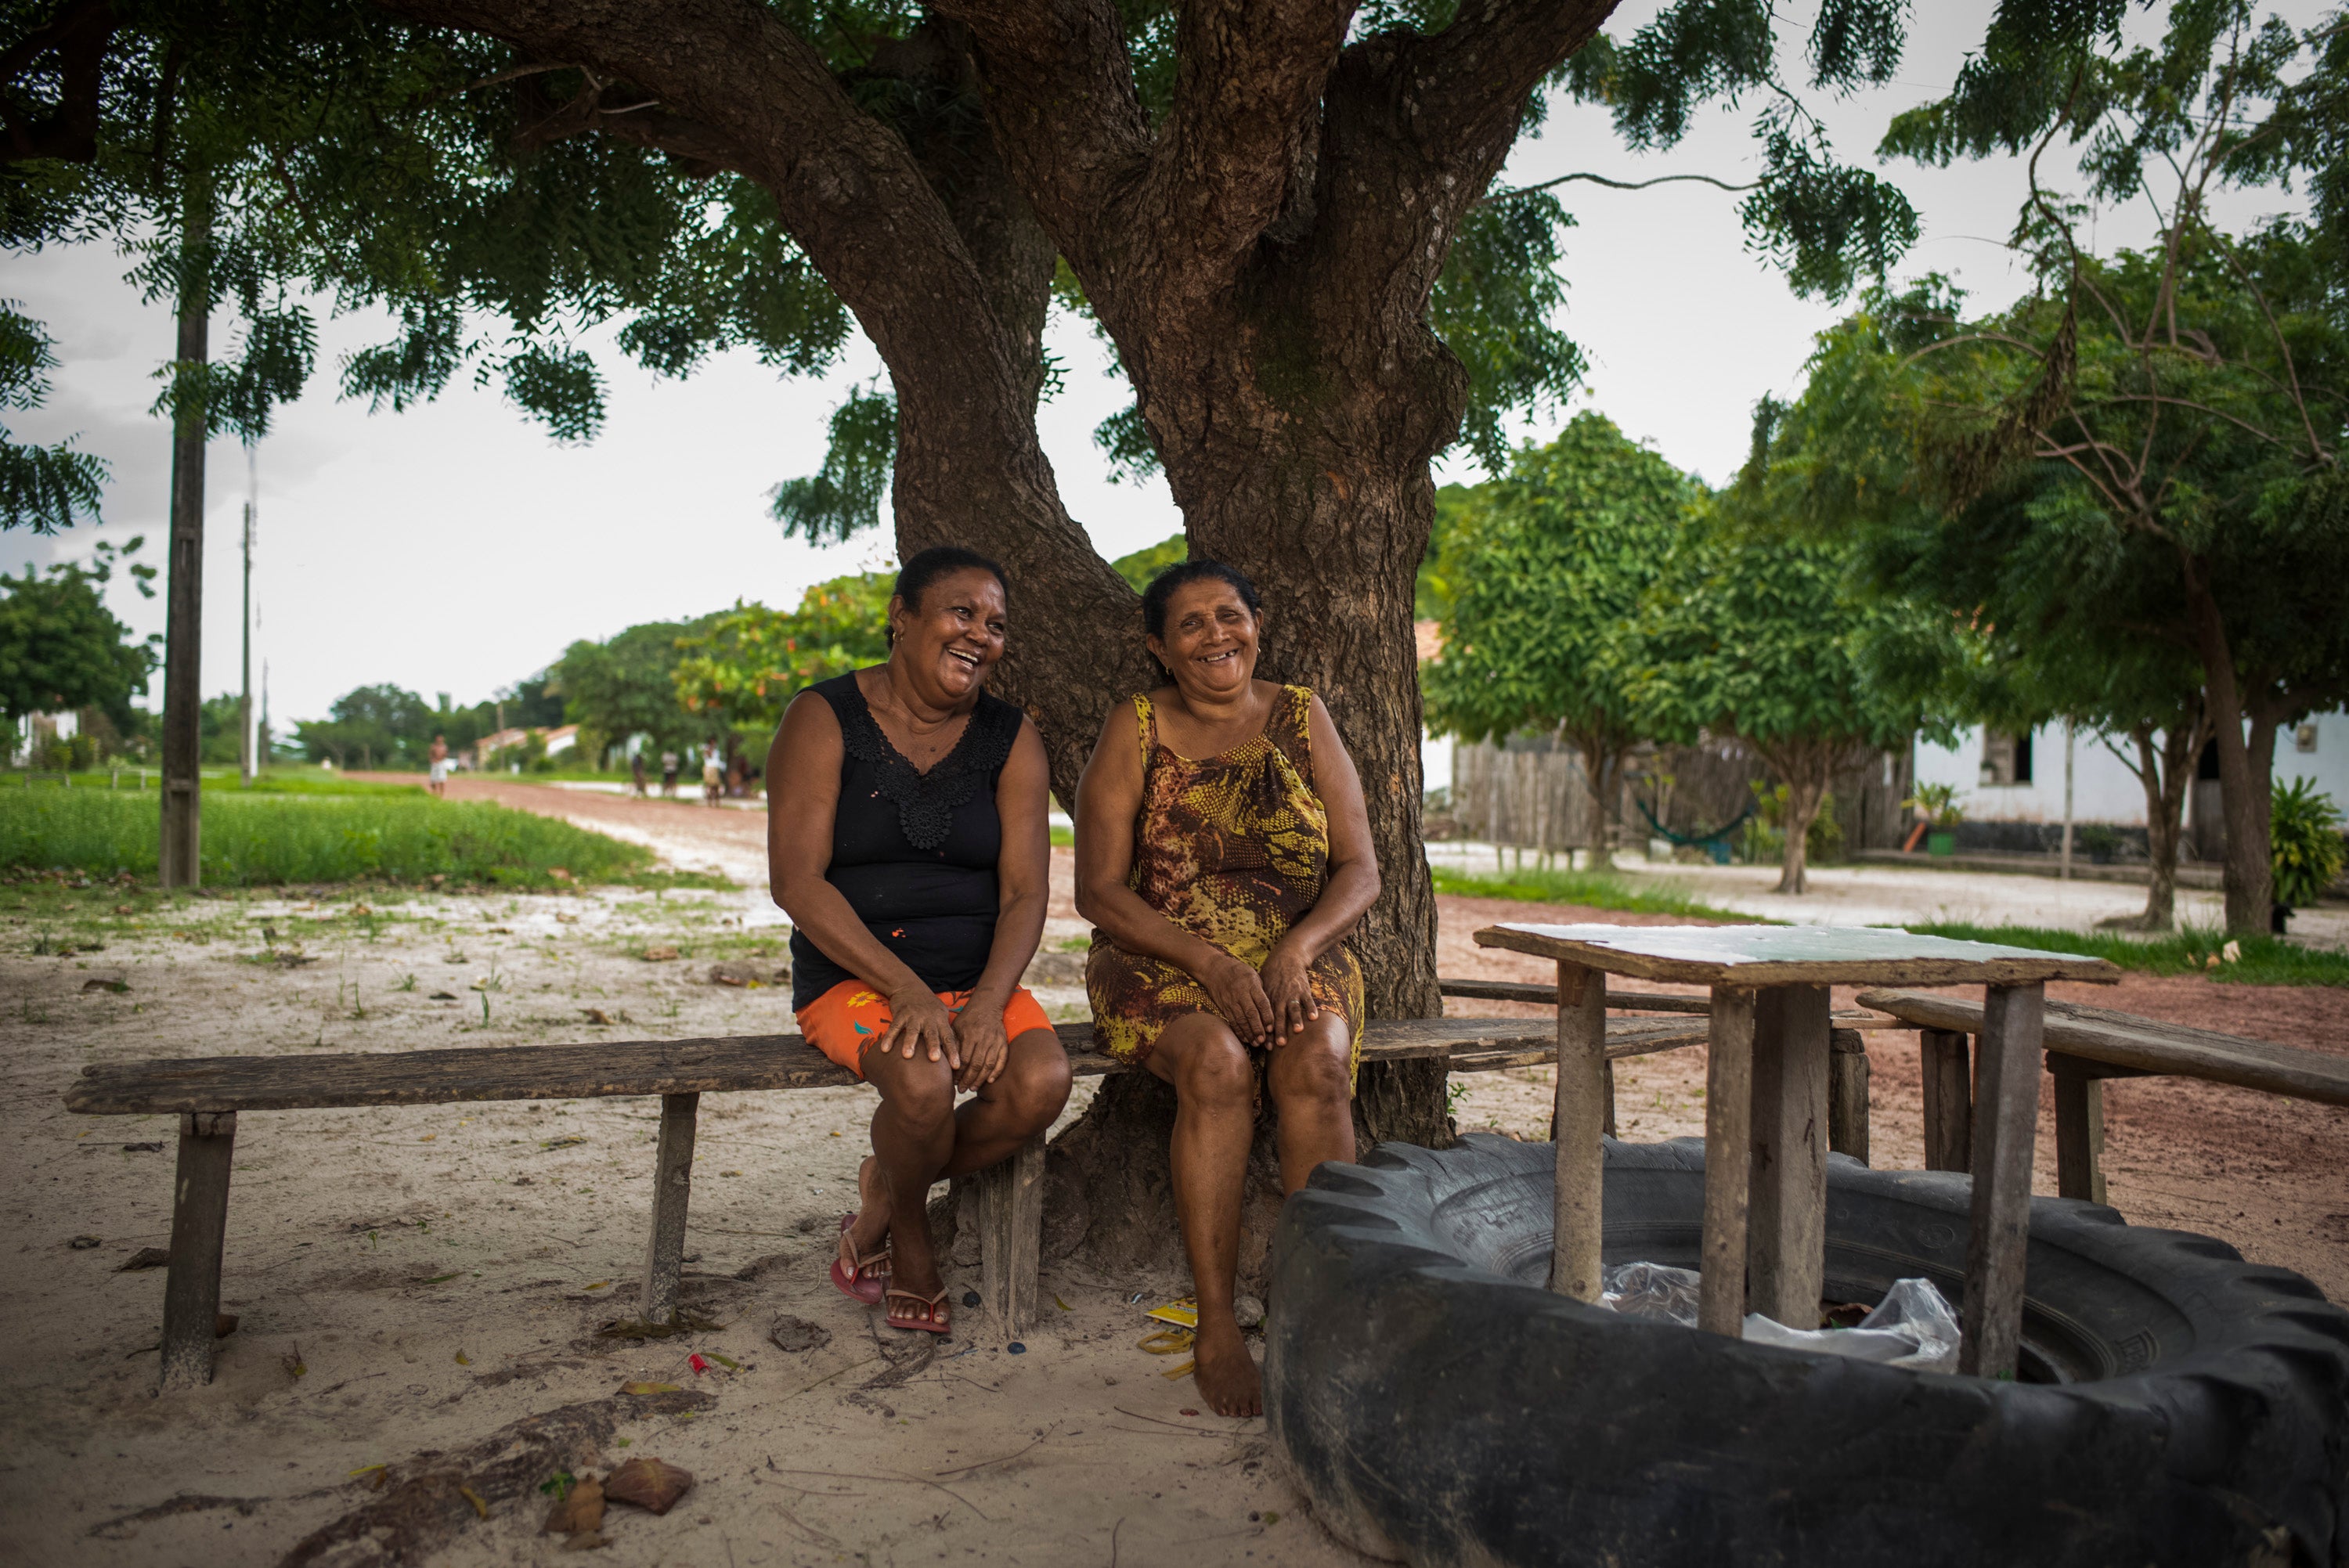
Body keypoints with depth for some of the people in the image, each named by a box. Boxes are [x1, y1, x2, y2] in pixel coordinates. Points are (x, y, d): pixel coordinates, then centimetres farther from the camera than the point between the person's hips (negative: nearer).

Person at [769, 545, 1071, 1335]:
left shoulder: (1012, 738, 5)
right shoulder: (825, 719, -4)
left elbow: (1024, 891, -2)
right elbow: (796, 881, -13)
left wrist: (988, 1001, -21)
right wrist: (907, 988, -23)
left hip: (980, 979, 4)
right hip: (852, 976, -3)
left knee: (1042, 1081, -25)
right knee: (923, 1081, -33)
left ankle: (883, 1195, 3)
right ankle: (908, 1235, 3)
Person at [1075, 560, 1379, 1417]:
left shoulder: (1302, 719, 6)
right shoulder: (1134, 731, 0)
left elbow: (1360, 871, 2)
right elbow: (1099, 890, -6)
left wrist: (1296, 946, -18)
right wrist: (1210, 962, -20)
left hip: (1296, 960, 2)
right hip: (1160, 963, -1)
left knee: (1315, 1060, -30)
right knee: (1216, 1061, -32)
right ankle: (1216, 1328, -25)